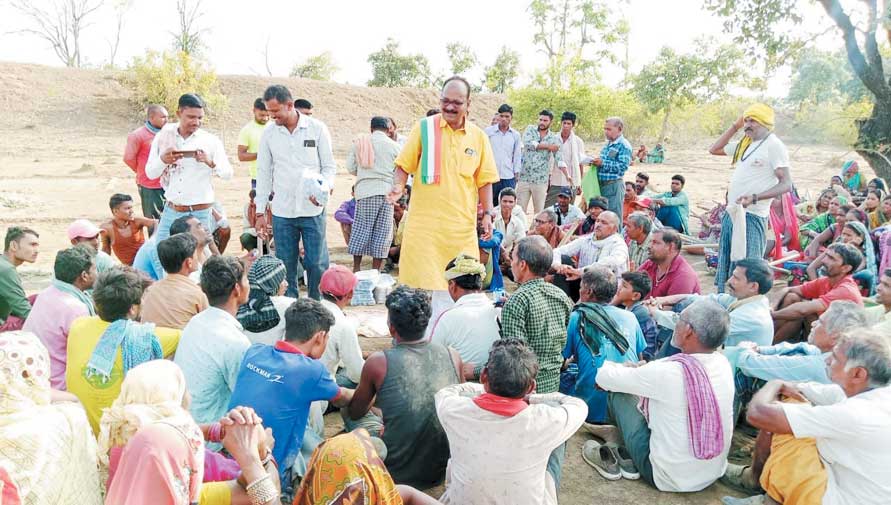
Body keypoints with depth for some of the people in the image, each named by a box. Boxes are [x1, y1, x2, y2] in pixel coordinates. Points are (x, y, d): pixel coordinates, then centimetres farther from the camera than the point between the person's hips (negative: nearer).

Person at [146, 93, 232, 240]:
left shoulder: (211, 141, -5)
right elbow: (150, 173, 4)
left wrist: (211, 163, -27)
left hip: (200, 214, -3)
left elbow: (228, 174, -7)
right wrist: (163, 160, -17)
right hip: (170, 212, 3)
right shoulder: (164, 137, 2)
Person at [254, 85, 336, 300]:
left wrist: (323, 189, -17)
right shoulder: (269, 133, 5)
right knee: (285, 265, 6)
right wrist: (260, 211, 7)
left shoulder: (317, 128, -1)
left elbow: (329, 166, 3)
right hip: (282, 211, 2)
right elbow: (263, 173, 10)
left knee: (317, 263, 2)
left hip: (313, 209, -2)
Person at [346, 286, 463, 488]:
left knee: (348, 412, 19)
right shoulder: (453, 357, -8)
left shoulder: (379, 362, -17)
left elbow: (355, 412, 3)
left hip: (398, 473, -4)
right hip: (444, 469, 5)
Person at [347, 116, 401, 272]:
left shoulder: (359, 143, 6)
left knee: (362, 228, 10)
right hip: (386, 191, -1)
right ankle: (375, 269, 6)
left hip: (364, 190, 1)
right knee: (382, 231, 5)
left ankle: (356, 268, 13)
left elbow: (350, 167, 7)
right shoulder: (394, 146, 1)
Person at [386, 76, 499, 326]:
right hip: (424, 220, -2)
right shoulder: (424, 127, 2)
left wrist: (487, 214, 3)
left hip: (462, 223, 2)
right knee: (421, 280, 2)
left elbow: (484, 180, 11)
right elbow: (404, 165, 3)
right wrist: (398, 187, -15)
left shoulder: (478, 136, 7)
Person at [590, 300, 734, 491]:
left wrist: (611, 366, 8)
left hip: (670, 479, -6)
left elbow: (604, 377, -14)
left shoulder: (667, 373, -28)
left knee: (619, 393, 3)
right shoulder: (723, 363, -8)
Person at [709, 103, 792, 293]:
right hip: (731, 213, 8)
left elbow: (786, 184, -13)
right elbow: (714, 149, 25)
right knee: (725, 267, 13)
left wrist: (754, 198, -26)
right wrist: (734, 126, 16)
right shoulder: (744, 144, 15)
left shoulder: (774, 145, -8)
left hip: (751, 216, -8)